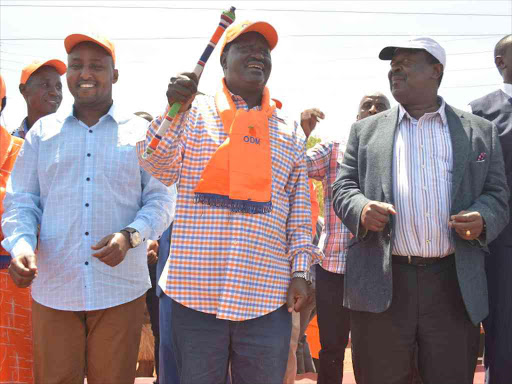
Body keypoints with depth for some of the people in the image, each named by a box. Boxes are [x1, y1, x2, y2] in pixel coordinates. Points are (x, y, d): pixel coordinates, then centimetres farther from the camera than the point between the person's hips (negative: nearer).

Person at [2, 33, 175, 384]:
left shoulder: (140, 132, 5)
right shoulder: (43, 131, 10)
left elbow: (161, 199, 3)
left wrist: (130, 235, -16)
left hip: (120, 291, -1)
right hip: (53, 290, 1)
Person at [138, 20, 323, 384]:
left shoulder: (289, 131, 12)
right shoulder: (195, 112, 6)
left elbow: (300, 209, 11)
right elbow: (158, 168, -4)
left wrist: (300, 271, 4)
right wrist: (174, 109, -16)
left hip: (267, 298, 2)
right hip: (197, 289, -2)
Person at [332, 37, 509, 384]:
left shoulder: (480, 131, 12)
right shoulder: (366, 130, 13)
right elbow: (343, 188, 9)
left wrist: (483, 219, -12)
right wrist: (362, 209, -13)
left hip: (455, 287, 0)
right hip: (382, 284, 0)